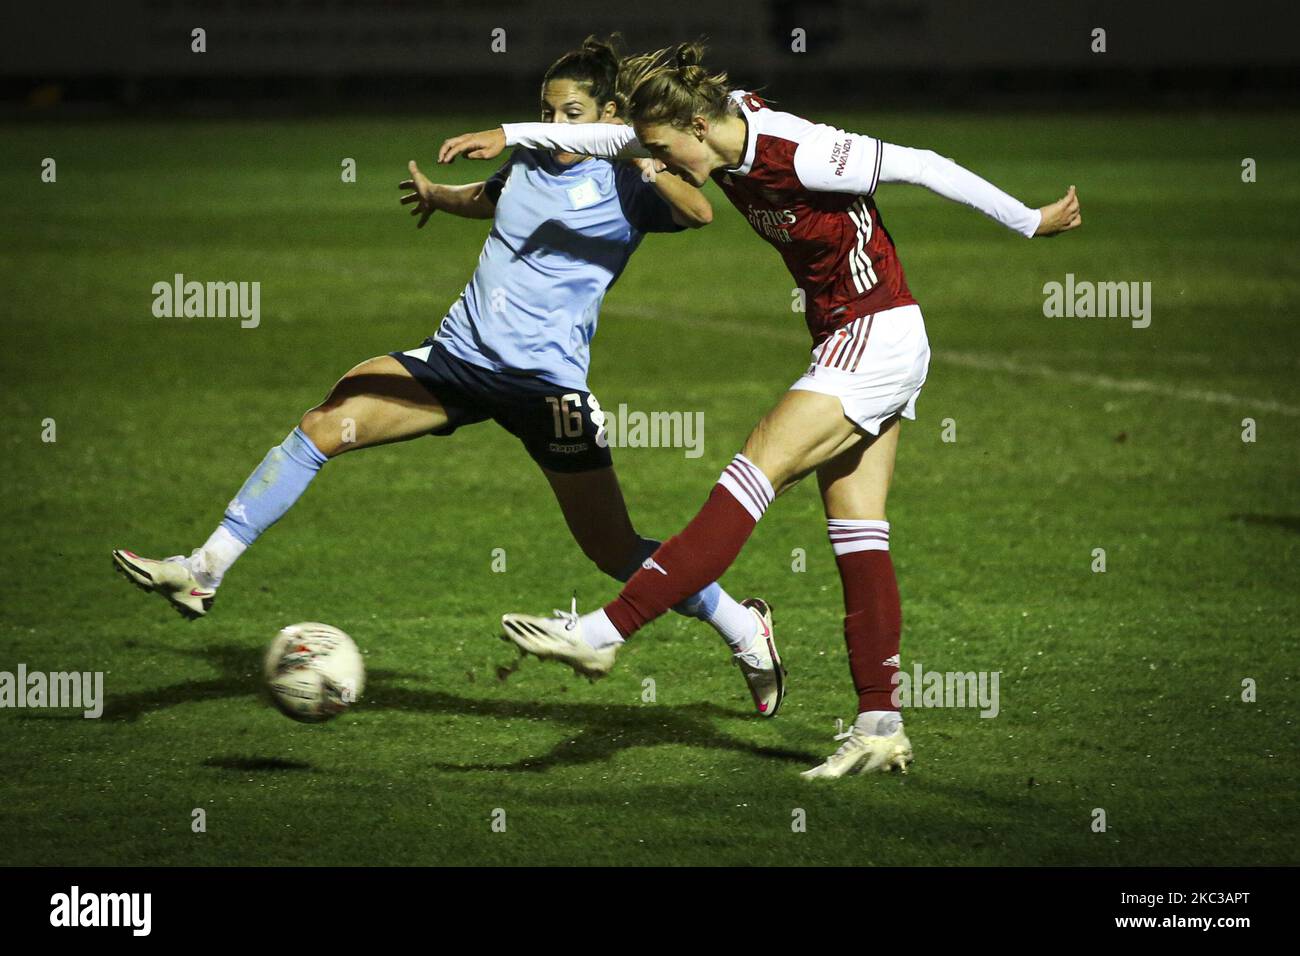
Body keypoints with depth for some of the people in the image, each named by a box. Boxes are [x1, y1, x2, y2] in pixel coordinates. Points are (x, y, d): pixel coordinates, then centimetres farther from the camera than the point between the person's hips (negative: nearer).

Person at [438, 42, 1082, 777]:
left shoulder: (799, 153, -23)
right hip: (846, 343, 10)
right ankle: (882, 727, 6)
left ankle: (605, 630, -21)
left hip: (878, 339, -10)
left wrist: (1032, 222, -11)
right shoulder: (727, 130, 2)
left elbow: (921, 166, -18)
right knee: (857, 535, 6)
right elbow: (619, 138, 14)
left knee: (754, 476, -15)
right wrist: (510, 136, 12)